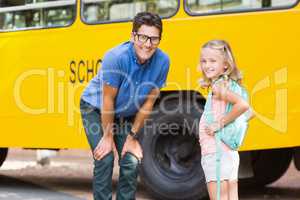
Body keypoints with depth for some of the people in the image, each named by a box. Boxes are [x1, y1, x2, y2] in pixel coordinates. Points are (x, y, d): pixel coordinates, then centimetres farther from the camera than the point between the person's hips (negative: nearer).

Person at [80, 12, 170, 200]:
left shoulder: (162, 62, -21)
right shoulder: (116, 57, -33)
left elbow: (149, 102, -11)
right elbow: (108, 99, -24)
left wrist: (132, 136, -6)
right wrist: (108, 136, -15)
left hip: (127, 115, 4)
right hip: (96, 109, -4)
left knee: (132, 162, -5)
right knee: (105, 160, -14)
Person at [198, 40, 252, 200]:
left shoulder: (218, 86, -12)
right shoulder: (228, 85, 13)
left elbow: (243, 105, -29)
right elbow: (249, 113, 18)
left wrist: (221, 123, -20)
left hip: (216, 153, -9)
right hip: (230, 153, 9)